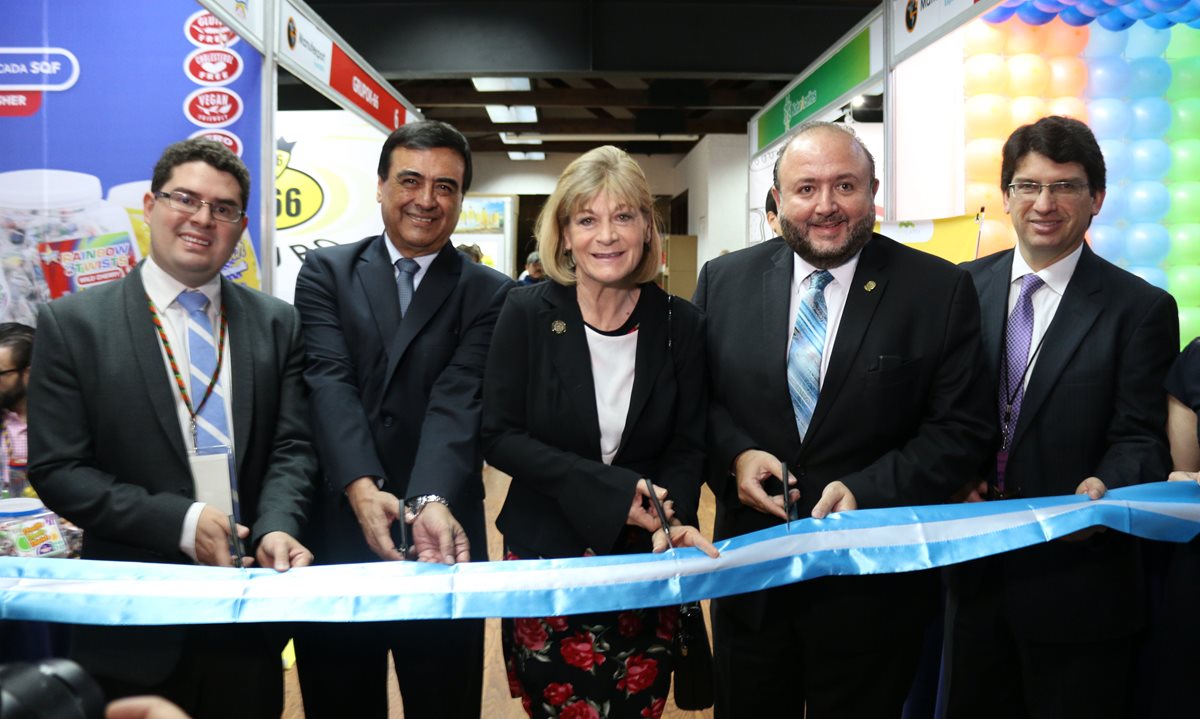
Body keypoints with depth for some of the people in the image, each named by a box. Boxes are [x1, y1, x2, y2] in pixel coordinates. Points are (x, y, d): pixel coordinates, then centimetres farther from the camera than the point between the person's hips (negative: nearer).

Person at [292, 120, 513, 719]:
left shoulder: (489, 294, 3)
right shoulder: (327, 272, 5)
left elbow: (458, 402, -11)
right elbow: (330, 381, -9)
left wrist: (432, 502, -29)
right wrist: (362, 490, -25)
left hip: (439, 535, -1)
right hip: (337, 533, 1)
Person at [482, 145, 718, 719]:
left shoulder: (679, 323, -1)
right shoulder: (528, 315, -5)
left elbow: (688, 446, 2)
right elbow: (499, 436, -8)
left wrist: (674, 518, -19)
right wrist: (612, 491, -18)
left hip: (645, 562, 1)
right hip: (545, 556, -1)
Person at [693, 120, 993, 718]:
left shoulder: (940, 291, -7)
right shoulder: (724, 281, 1)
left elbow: (960, 429, -7)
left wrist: (867, 490, -20)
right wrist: (734, 454, -13)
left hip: (874, 584, -2)